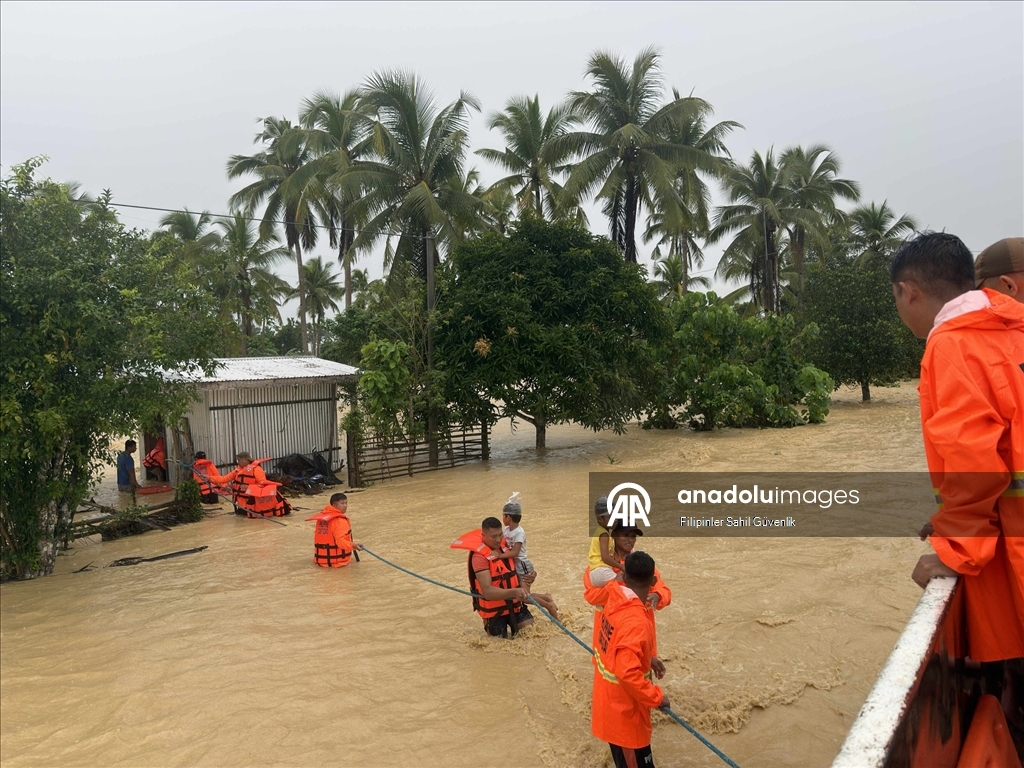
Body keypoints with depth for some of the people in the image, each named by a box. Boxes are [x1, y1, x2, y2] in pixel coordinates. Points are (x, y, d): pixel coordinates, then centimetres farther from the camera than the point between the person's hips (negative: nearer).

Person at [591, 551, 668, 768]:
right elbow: (627, 673, -33)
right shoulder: (636, 621, -31)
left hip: (610, 699, 8)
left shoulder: (615, 600, -4)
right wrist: (656, 697, -21)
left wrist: (647, 658, 13)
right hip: (624, 707, -8)